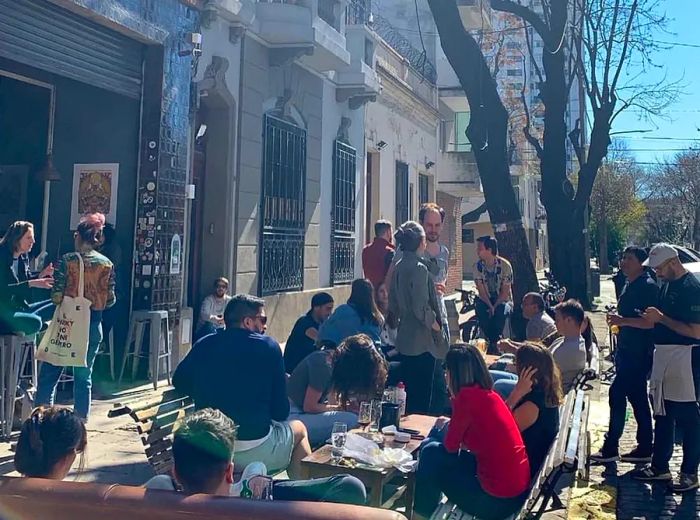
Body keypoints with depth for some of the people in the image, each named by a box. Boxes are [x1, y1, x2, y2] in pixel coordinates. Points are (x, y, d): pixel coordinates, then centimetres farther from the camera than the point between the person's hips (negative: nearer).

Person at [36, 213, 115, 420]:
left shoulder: (68, 260, -9)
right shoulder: (107, 264, 0)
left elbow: (57, 296, -12)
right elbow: (110, 300, 0)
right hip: (93, 325, 3)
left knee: (49, 372, 10)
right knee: (84, 375, 11)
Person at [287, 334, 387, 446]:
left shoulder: (334, 357, 5)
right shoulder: (324, 364, -20)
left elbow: (332, 400, 9)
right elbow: (309, 406, -18)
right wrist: (343, 408, -10)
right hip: (291, 416, -9)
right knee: (349, 420, -21)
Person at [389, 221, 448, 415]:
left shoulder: (398, 267, 8)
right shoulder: (419, 268, -17)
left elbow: (393, 305, 15)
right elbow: (421, 308, -21)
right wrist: (435, 325, -6)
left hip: (404, 339, 9)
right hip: (422, 341, -9)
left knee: (409, 393, 17)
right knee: (423, 398, 0)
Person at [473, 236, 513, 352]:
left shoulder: (505, 265, -13)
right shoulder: (478, 266, -6)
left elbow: (505, 291, -12)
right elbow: (481, 290, -7)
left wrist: (495, 307, -21)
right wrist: (490, 306, -20)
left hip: (503, 300, -2)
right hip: (485, 300, 2)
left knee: (500, 312, -35)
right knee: (480, 310, -31)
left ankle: (494, 343, -17)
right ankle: (491, 341, -14)